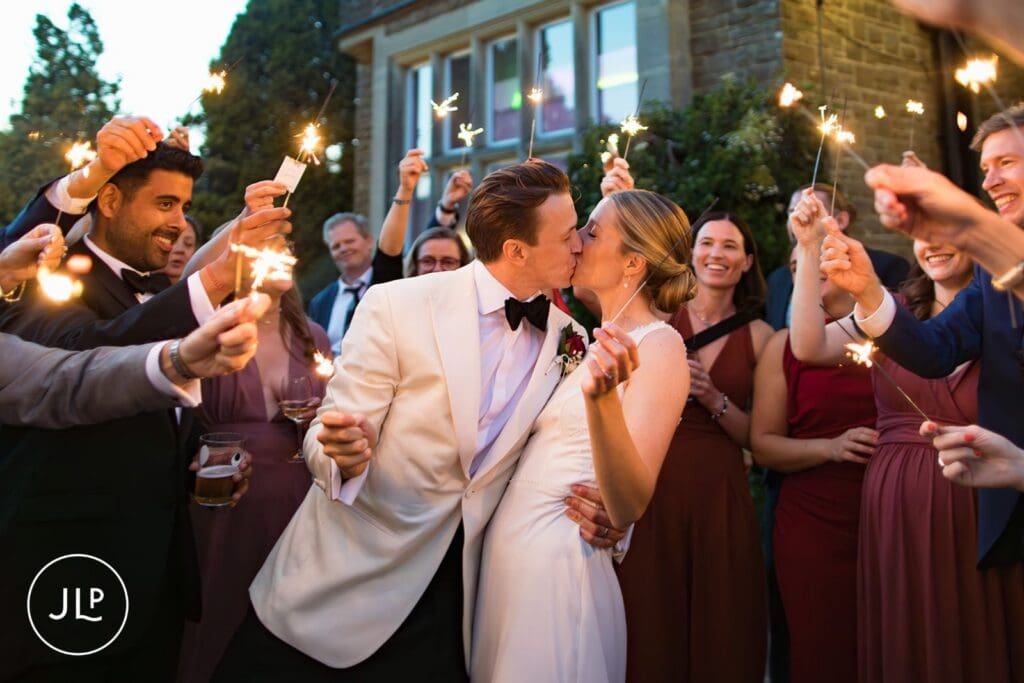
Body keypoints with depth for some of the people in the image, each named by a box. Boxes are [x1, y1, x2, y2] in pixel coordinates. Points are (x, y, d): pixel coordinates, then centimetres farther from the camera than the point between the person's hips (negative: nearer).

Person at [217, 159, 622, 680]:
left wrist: (594, 511, -11)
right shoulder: (396, 305, -14)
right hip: (345, 584, -2)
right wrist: (345, 454, -34)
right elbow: (326, 438, -12)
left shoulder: (570, 338, -2)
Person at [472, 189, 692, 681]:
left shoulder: (658, 345, -15)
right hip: (507, 549, 8)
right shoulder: (595, 337, 10)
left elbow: (629, 507, -23)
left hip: (557, 561, -8)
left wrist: (602, 398, -38)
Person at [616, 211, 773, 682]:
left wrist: (715, 400, -12)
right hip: (653, 485, -1)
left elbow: (760, 439, 3)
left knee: (720, 633, 10)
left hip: (720, 493, 1)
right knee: (650, 630, 7)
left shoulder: (758, 337, 5)